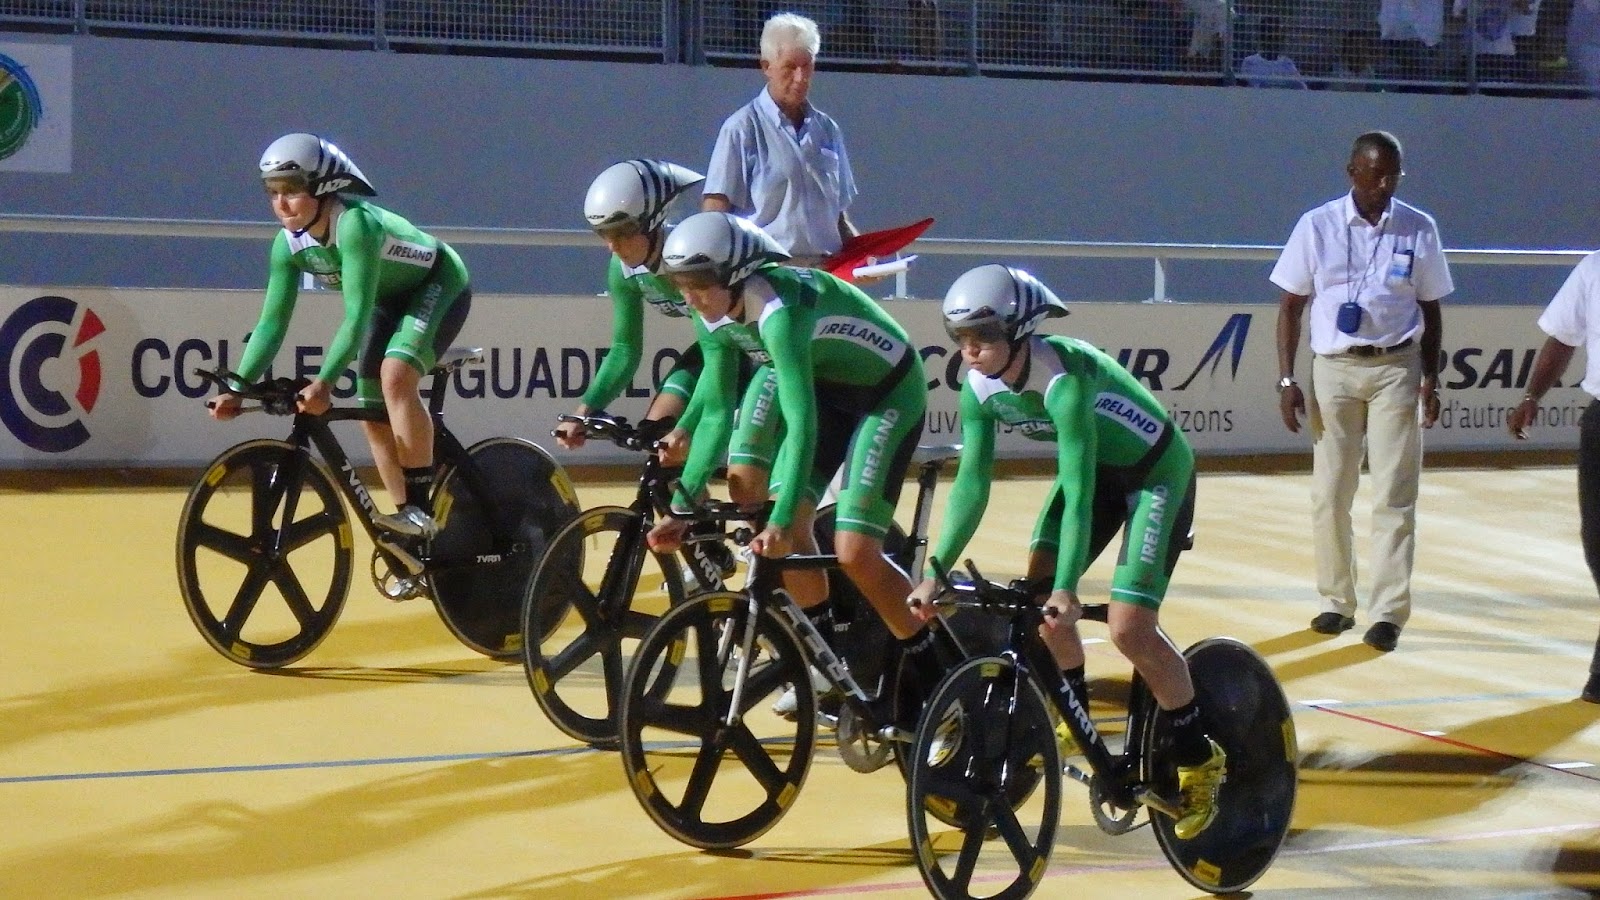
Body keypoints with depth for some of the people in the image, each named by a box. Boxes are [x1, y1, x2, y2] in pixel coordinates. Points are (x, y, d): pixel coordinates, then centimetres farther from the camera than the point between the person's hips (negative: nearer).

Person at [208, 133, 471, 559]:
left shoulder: (355, 224, -36)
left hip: (439, 285, -8)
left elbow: (356, 316, -41)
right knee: (375, 415, -1)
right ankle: (413, 545, 7)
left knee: (394, 376, -31)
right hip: (389, 300, 8)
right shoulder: (289, 244, -15)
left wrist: (324, 381, -49)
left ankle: (420, 508, -25)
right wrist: (236, 388, -23)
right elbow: (272, 323, -13)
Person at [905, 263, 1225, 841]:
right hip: (1098, 469, 7)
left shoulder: (1065, 378, -36)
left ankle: (1199, 760, 0)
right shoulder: (981, 387, -14)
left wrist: (1067, 589, -46)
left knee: (1129, 629, -16)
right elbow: (972, 480, -12)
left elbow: (1077, 490, -40)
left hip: (1158, 473, -7)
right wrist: (936, 571, -20)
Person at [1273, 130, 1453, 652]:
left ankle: (1389, 613, -5)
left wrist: (1430, 379, 2)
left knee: (1394, 495, -5)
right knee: (1330, 492, 4)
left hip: (1395, 369, 0)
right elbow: (1291, 306, 4)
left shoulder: (1419, 230, 2)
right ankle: (1337, 602, 17)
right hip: (1333, 368, 0)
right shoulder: (1317, 227, 0)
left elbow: (1430, 311, 9)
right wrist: (1287, 380, -2)